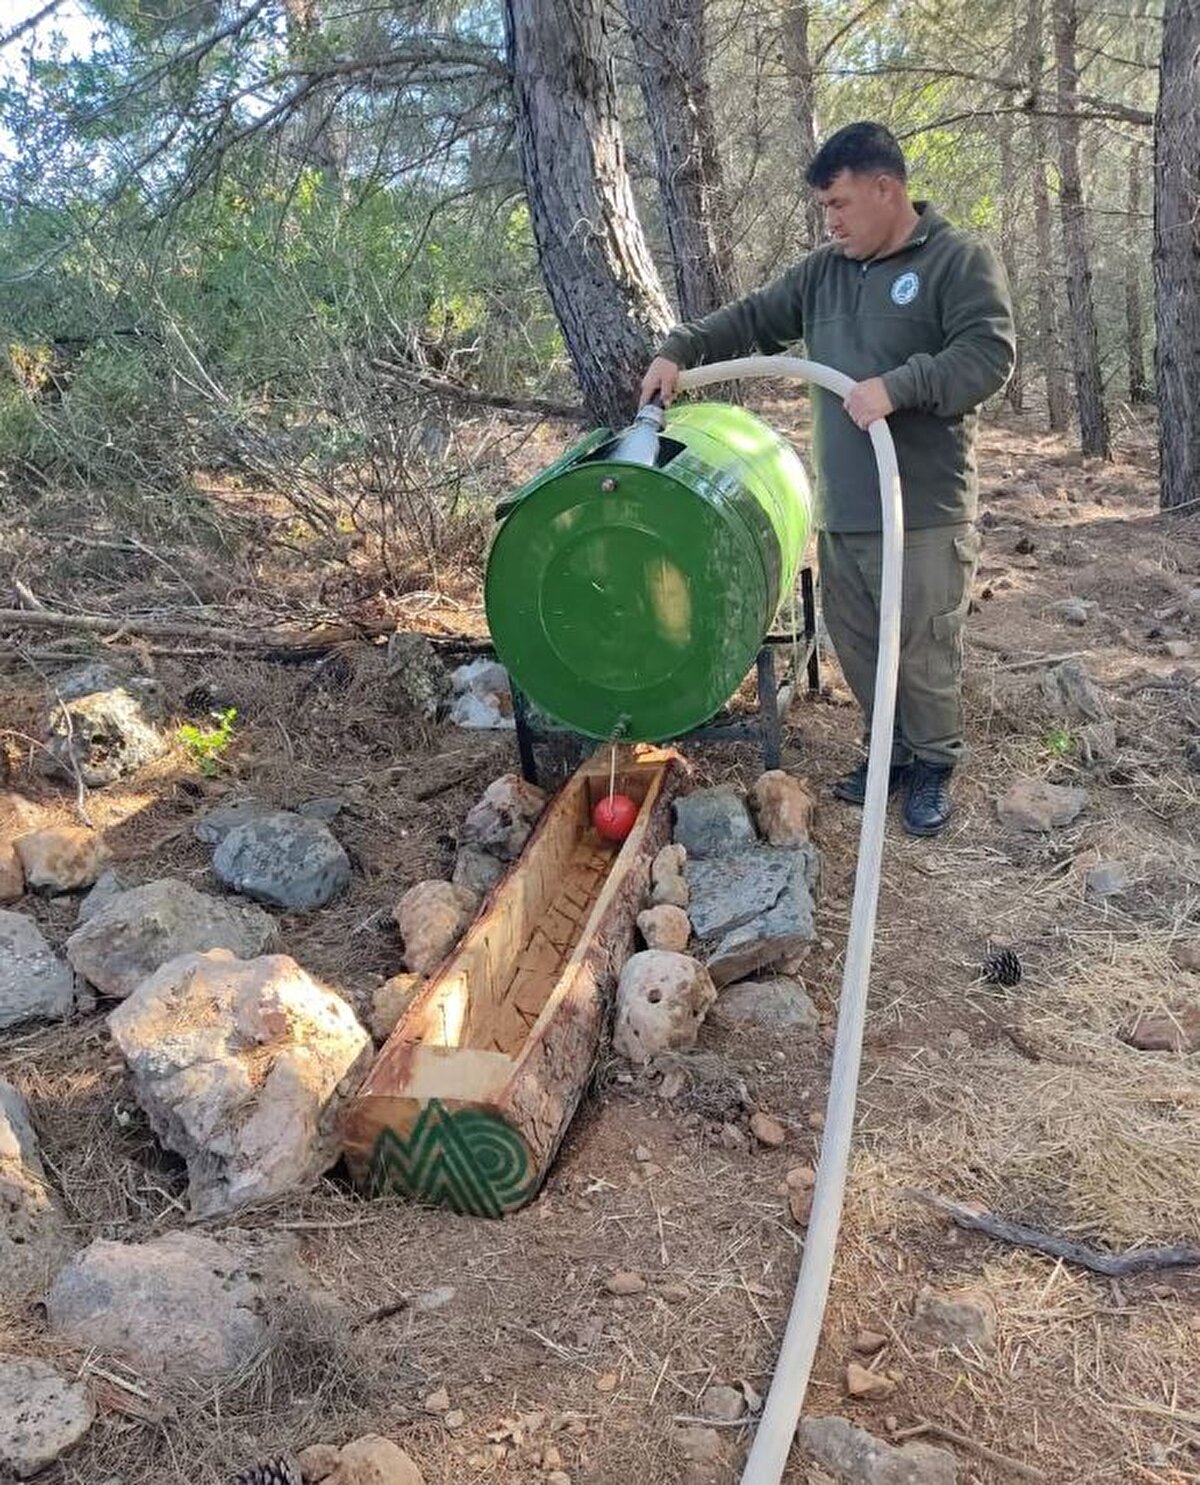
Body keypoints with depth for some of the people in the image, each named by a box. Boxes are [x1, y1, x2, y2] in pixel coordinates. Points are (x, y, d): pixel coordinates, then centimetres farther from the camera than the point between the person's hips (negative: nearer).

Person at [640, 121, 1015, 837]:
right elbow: (754, 317, 18)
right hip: (842, 510, 6)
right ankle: (895, 749, 30)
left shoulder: (962, 260, -5)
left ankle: (936, 766, 20)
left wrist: (896, 386, -27)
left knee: (925, 650, 1)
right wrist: (680, 348, 5)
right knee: (857, 643, 13)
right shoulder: (824, 269, 13)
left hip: (925, 510, -6)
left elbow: (989, 356, -16)